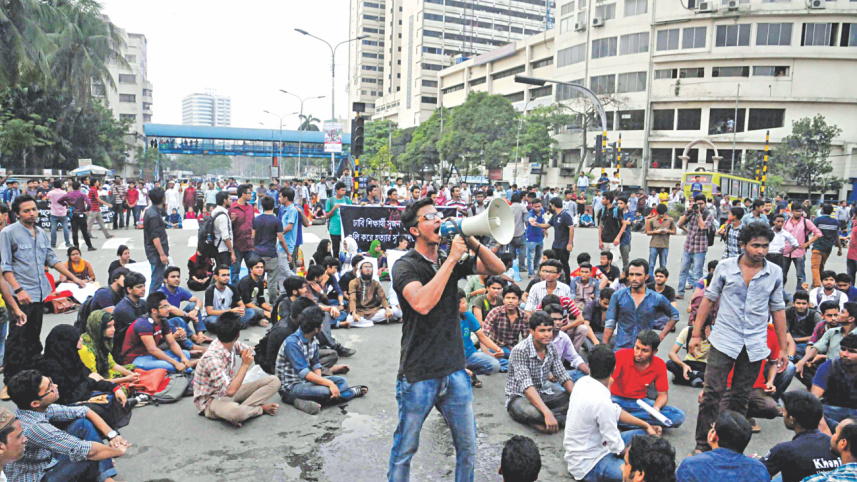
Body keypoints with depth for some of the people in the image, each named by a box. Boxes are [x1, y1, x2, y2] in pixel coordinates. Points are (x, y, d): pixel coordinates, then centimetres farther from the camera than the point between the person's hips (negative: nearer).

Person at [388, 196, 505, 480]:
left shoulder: (452, 261, 7)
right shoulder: (405, 266, -10)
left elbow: (497, 269, 4)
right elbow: (422, 303, -28)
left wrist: (470, 241, -11)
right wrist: (451, 259, -23)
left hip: (455, 369, 5)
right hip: (418, 374, -5)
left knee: (468, 447, 14)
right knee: (405, 449, 9)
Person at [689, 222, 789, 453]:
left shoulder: (775, 273, 2)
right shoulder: (725, 267, -3)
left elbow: (778, 310, 9)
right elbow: (709, 298, 4)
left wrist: (783, 348, 9)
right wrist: (696, 334, 2)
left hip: (755, 345, 2)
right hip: (723, 340, -2)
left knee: (741, 397, 11)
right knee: (712, 393, -6)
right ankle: (702, 444, 4)